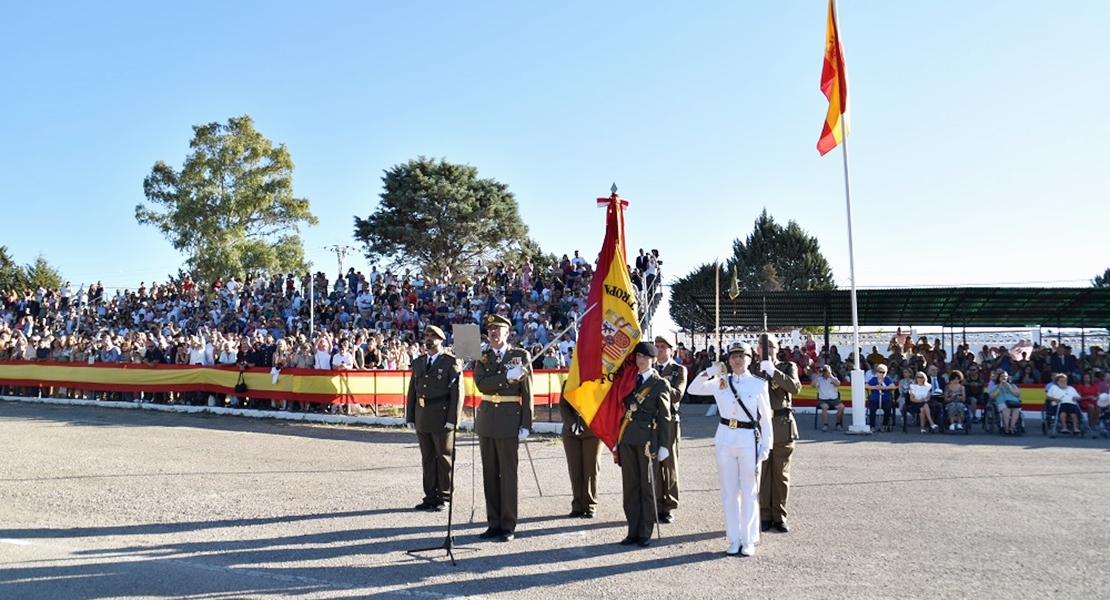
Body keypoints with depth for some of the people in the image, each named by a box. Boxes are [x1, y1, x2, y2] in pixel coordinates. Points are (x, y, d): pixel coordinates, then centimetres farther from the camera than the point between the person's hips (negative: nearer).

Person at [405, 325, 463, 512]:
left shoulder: (451, 362, -4)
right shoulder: (418, 363, 14)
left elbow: (457, 392, -8)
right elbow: (412, 391, 15)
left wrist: (452, 419, -14)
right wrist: (409, 417, 8)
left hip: (442, 420, -5)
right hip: (422, 420, 6)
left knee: (444, 459, 3)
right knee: (427, 460, 10)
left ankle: (444, 497, 12)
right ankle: (430, 497, 18)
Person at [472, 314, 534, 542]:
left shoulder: (521, 356, 1)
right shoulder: (482, 358, 9)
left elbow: (527, 393, -2)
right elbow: (481, 384, -8)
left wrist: (526, 425, -6)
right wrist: (507, 377, -18)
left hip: (510, 420, -4)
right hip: (486, 421, 4)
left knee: (508, 474, -1)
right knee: (489, 474, 8)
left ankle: (508, 525, 8)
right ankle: (494, 523, 16)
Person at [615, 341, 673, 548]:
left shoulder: (660, 384, 1)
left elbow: (665, 417, -2)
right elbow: (621, 406, 14)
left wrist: (664, 445, -7)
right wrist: (617, 438, 9)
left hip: (647, 440, -4)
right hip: (627, 439, 4)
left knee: (647, 487, 3)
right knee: (630, 486, 7)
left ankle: (645, 533, 10)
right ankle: (633, 531, 15)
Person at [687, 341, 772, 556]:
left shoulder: (759, 385, -4)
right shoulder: (721, 382, 4)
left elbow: (766, 419, -1)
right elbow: (693, 389, 6)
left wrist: (766, 447, -3)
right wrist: (710, 371, -6)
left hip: (749, 441, -3)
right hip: (725, 440, 3)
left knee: (749, 492, 4)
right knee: (729, 491, 8)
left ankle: (749, 540, 15)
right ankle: (734, 539, 18)